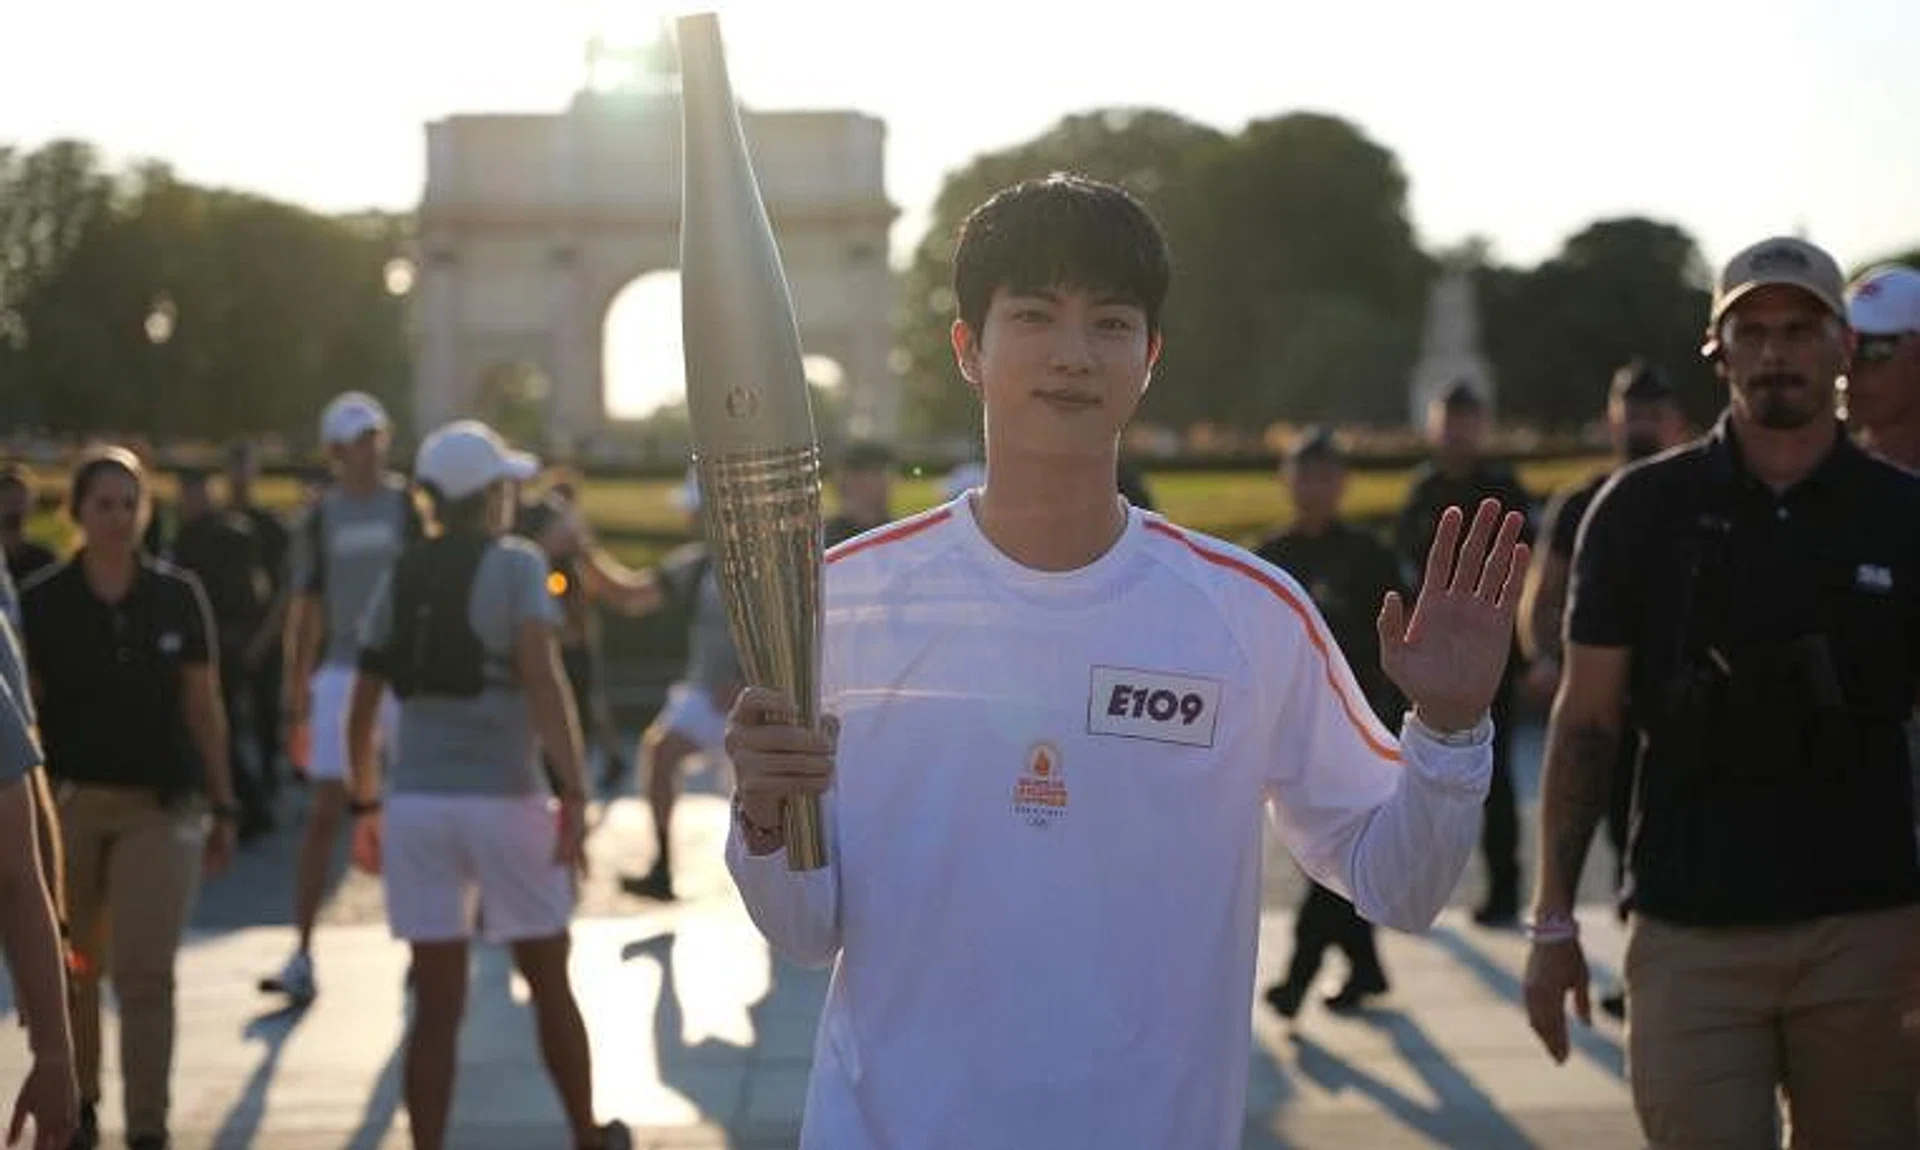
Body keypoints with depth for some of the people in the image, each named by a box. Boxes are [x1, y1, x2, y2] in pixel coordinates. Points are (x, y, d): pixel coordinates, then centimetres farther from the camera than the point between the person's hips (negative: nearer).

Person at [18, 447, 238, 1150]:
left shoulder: (177, 597, 2)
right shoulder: (41, 602, -1)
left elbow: (204, 708, 7)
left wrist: (222, 808, 8)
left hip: (161, 807, -1)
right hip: (69, 803, 1)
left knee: (145, 972, -9)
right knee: (73, 970, 11)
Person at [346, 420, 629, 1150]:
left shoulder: (400, 578, 10)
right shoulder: (516, 565, -5)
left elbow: (363, 710, 11)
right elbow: (542, 681, -17)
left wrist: (365, 805, 22)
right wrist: (574, 794, -19)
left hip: (417, 802, 4)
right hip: (503, 798, -4)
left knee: (437, 1005, 6)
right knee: (548, 984, 14)